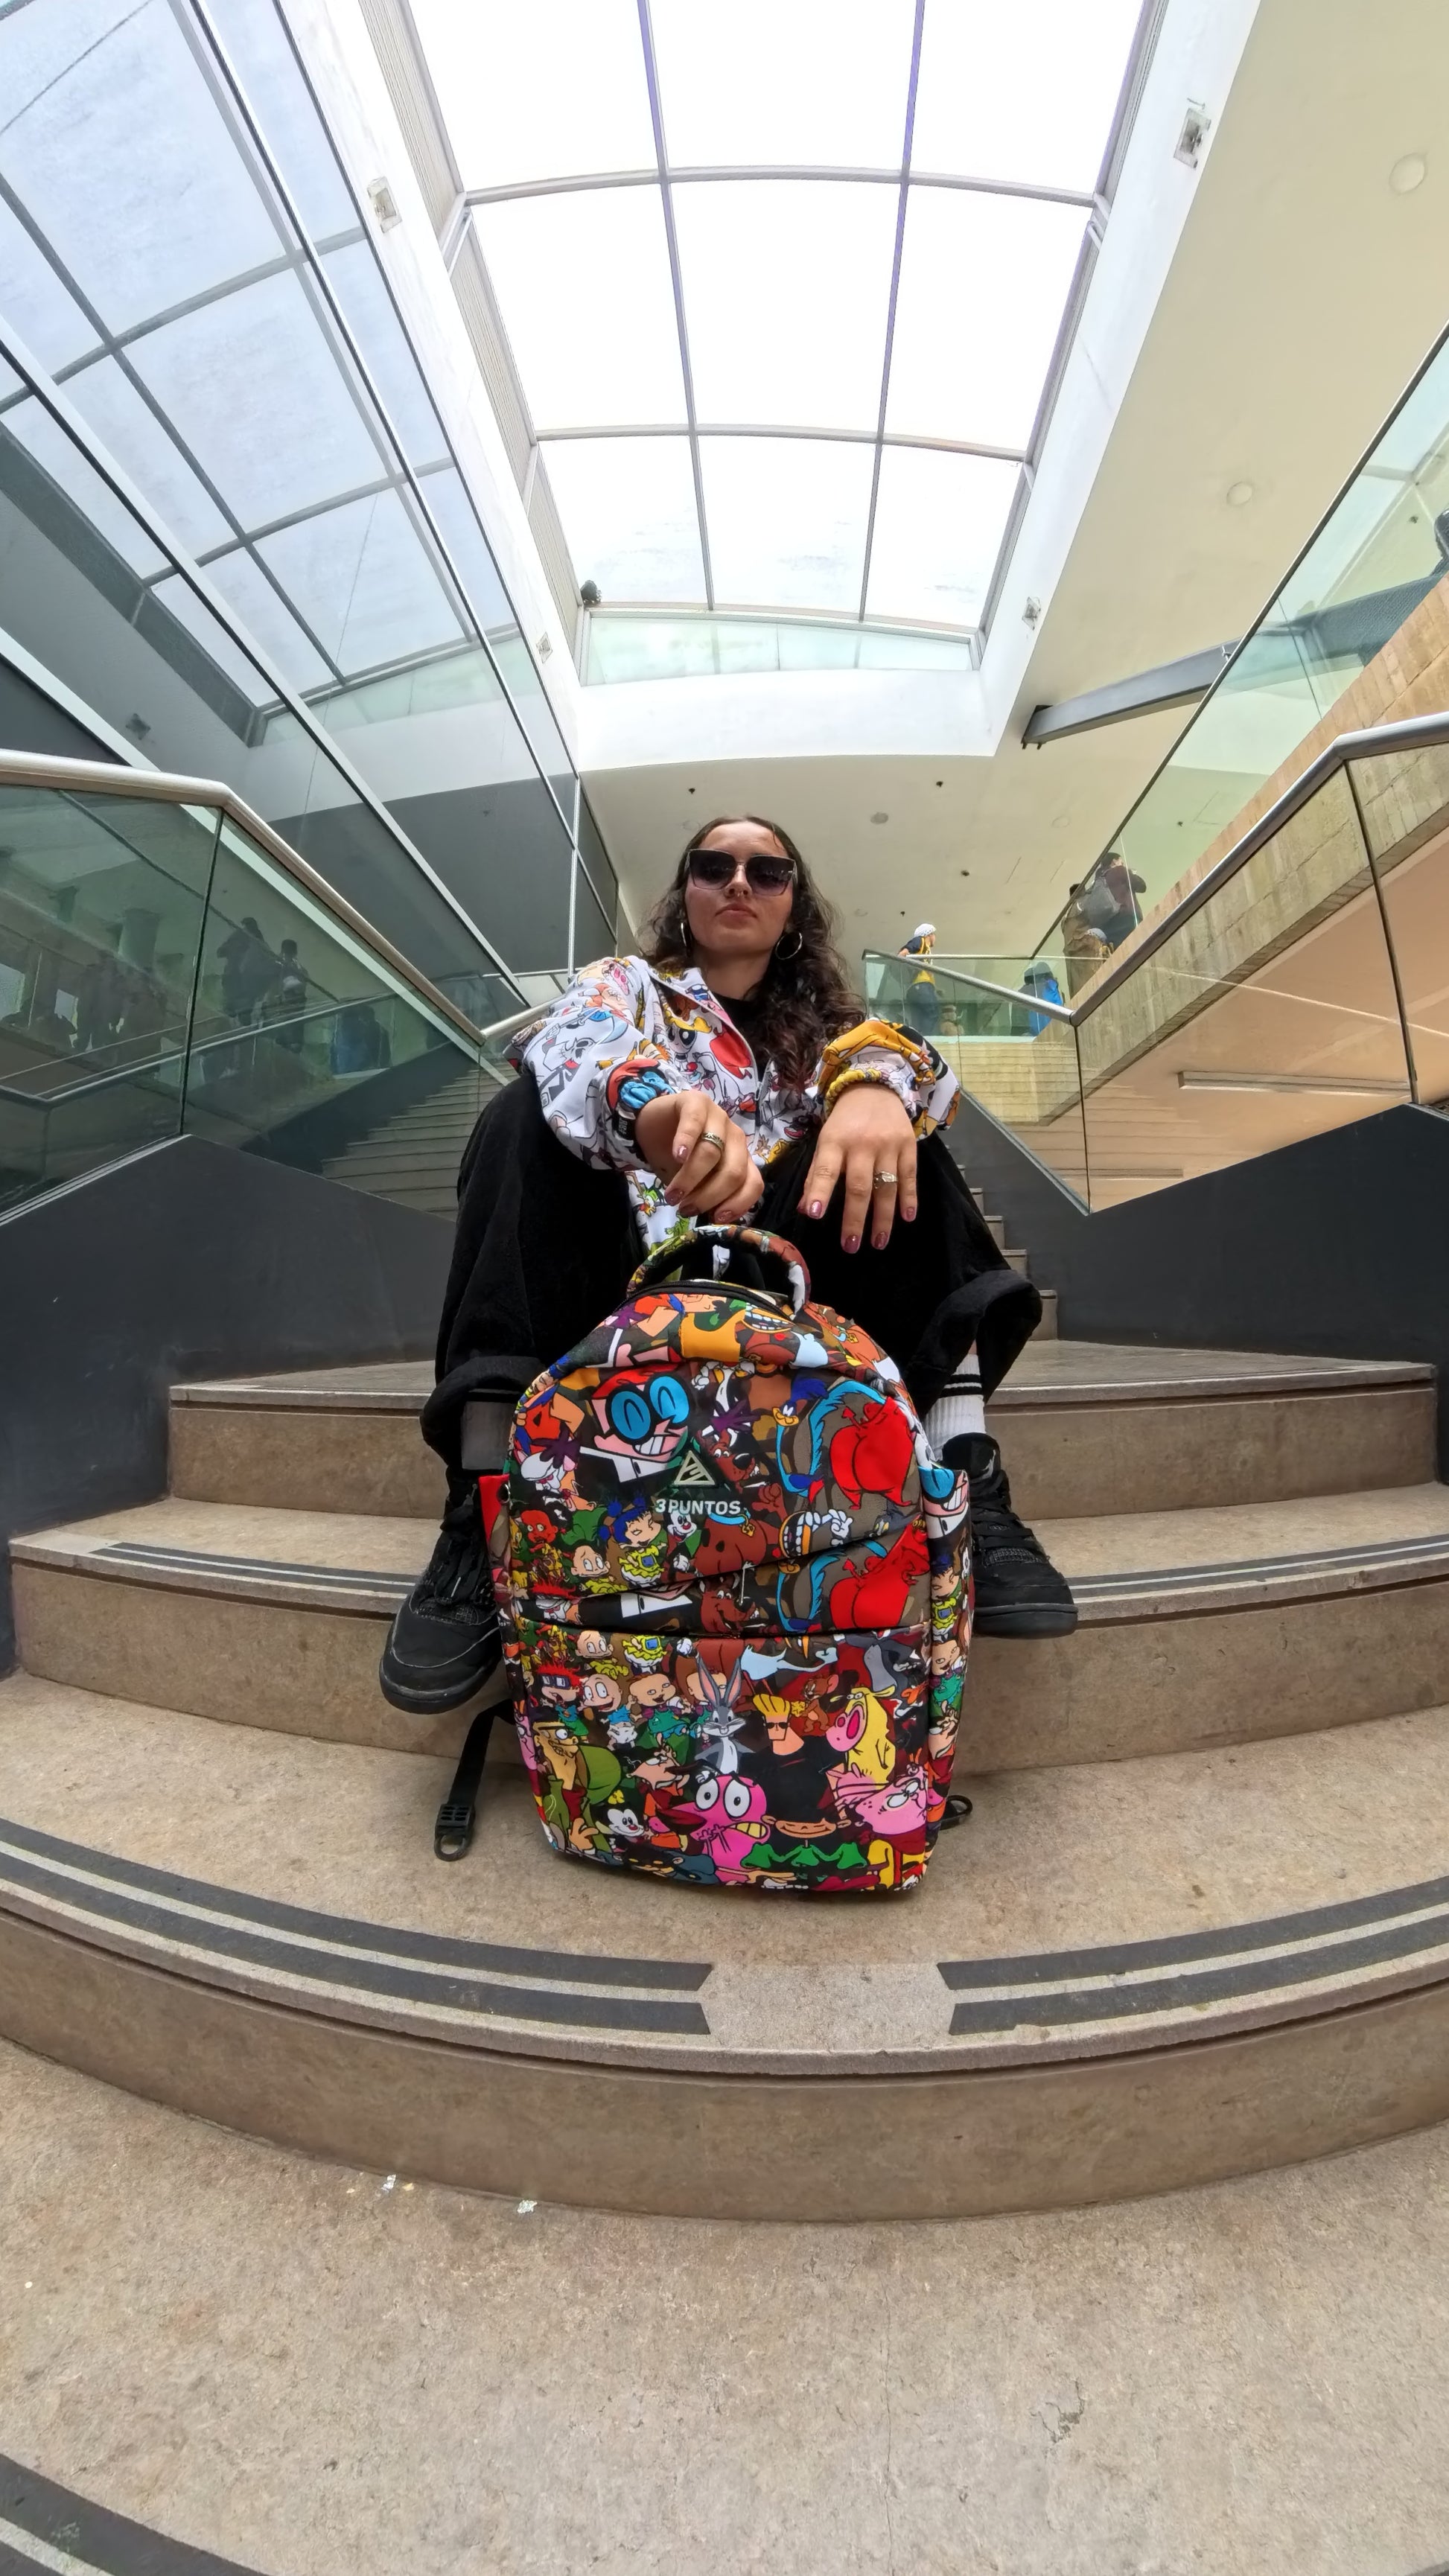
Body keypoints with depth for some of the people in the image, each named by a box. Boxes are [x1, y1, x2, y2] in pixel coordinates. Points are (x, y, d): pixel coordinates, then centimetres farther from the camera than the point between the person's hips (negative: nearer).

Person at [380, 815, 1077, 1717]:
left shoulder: (823, 1027, 20)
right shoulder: (623, 984, 15)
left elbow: (910, 1056, -4)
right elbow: (578, 1046, -12)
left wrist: (876, 1081, -31)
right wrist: (646, 1096, -37)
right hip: (630, 1283, -1)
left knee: (892, 1133, -15)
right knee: (533, 1111, -21)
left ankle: (967, 1476, -30)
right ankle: (484, 1509, -33)